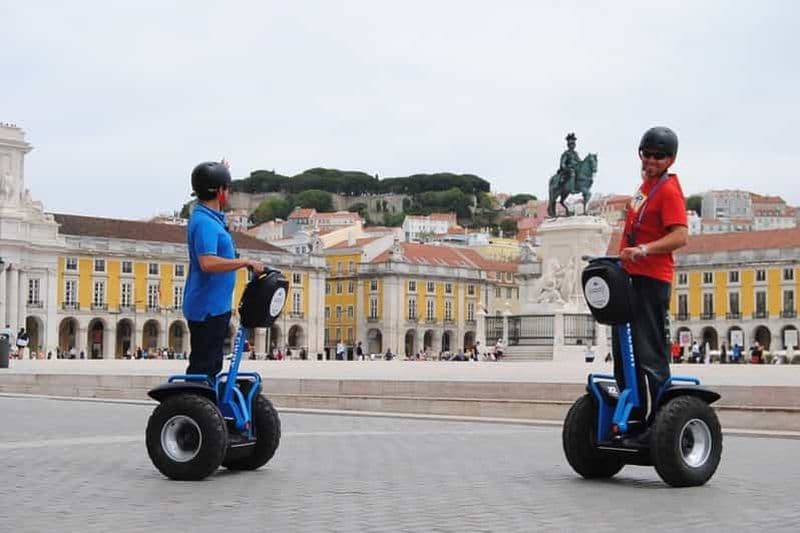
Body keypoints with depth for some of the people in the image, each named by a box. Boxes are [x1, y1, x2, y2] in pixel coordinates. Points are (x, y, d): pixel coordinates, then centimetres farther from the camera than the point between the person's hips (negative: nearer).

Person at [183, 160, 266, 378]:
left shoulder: (211, 217, 12)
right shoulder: (205, 222, -19)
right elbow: (208, 263, -33)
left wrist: (222, 173, 33)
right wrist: (246, 262, -26)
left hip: (215, 306, 10)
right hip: (207, 308, -10)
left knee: (211, 366, 17)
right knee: (203, 368, -7)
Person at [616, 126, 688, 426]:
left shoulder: (669, 190, -12)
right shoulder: (646, 184, 17)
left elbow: (680, 236, -23)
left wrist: (643, 250, -33)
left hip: (651, 280, -10)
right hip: (630, 276, 10)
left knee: (649, 354, -10)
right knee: (623, 351, 14)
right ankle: (632, 415, 23)